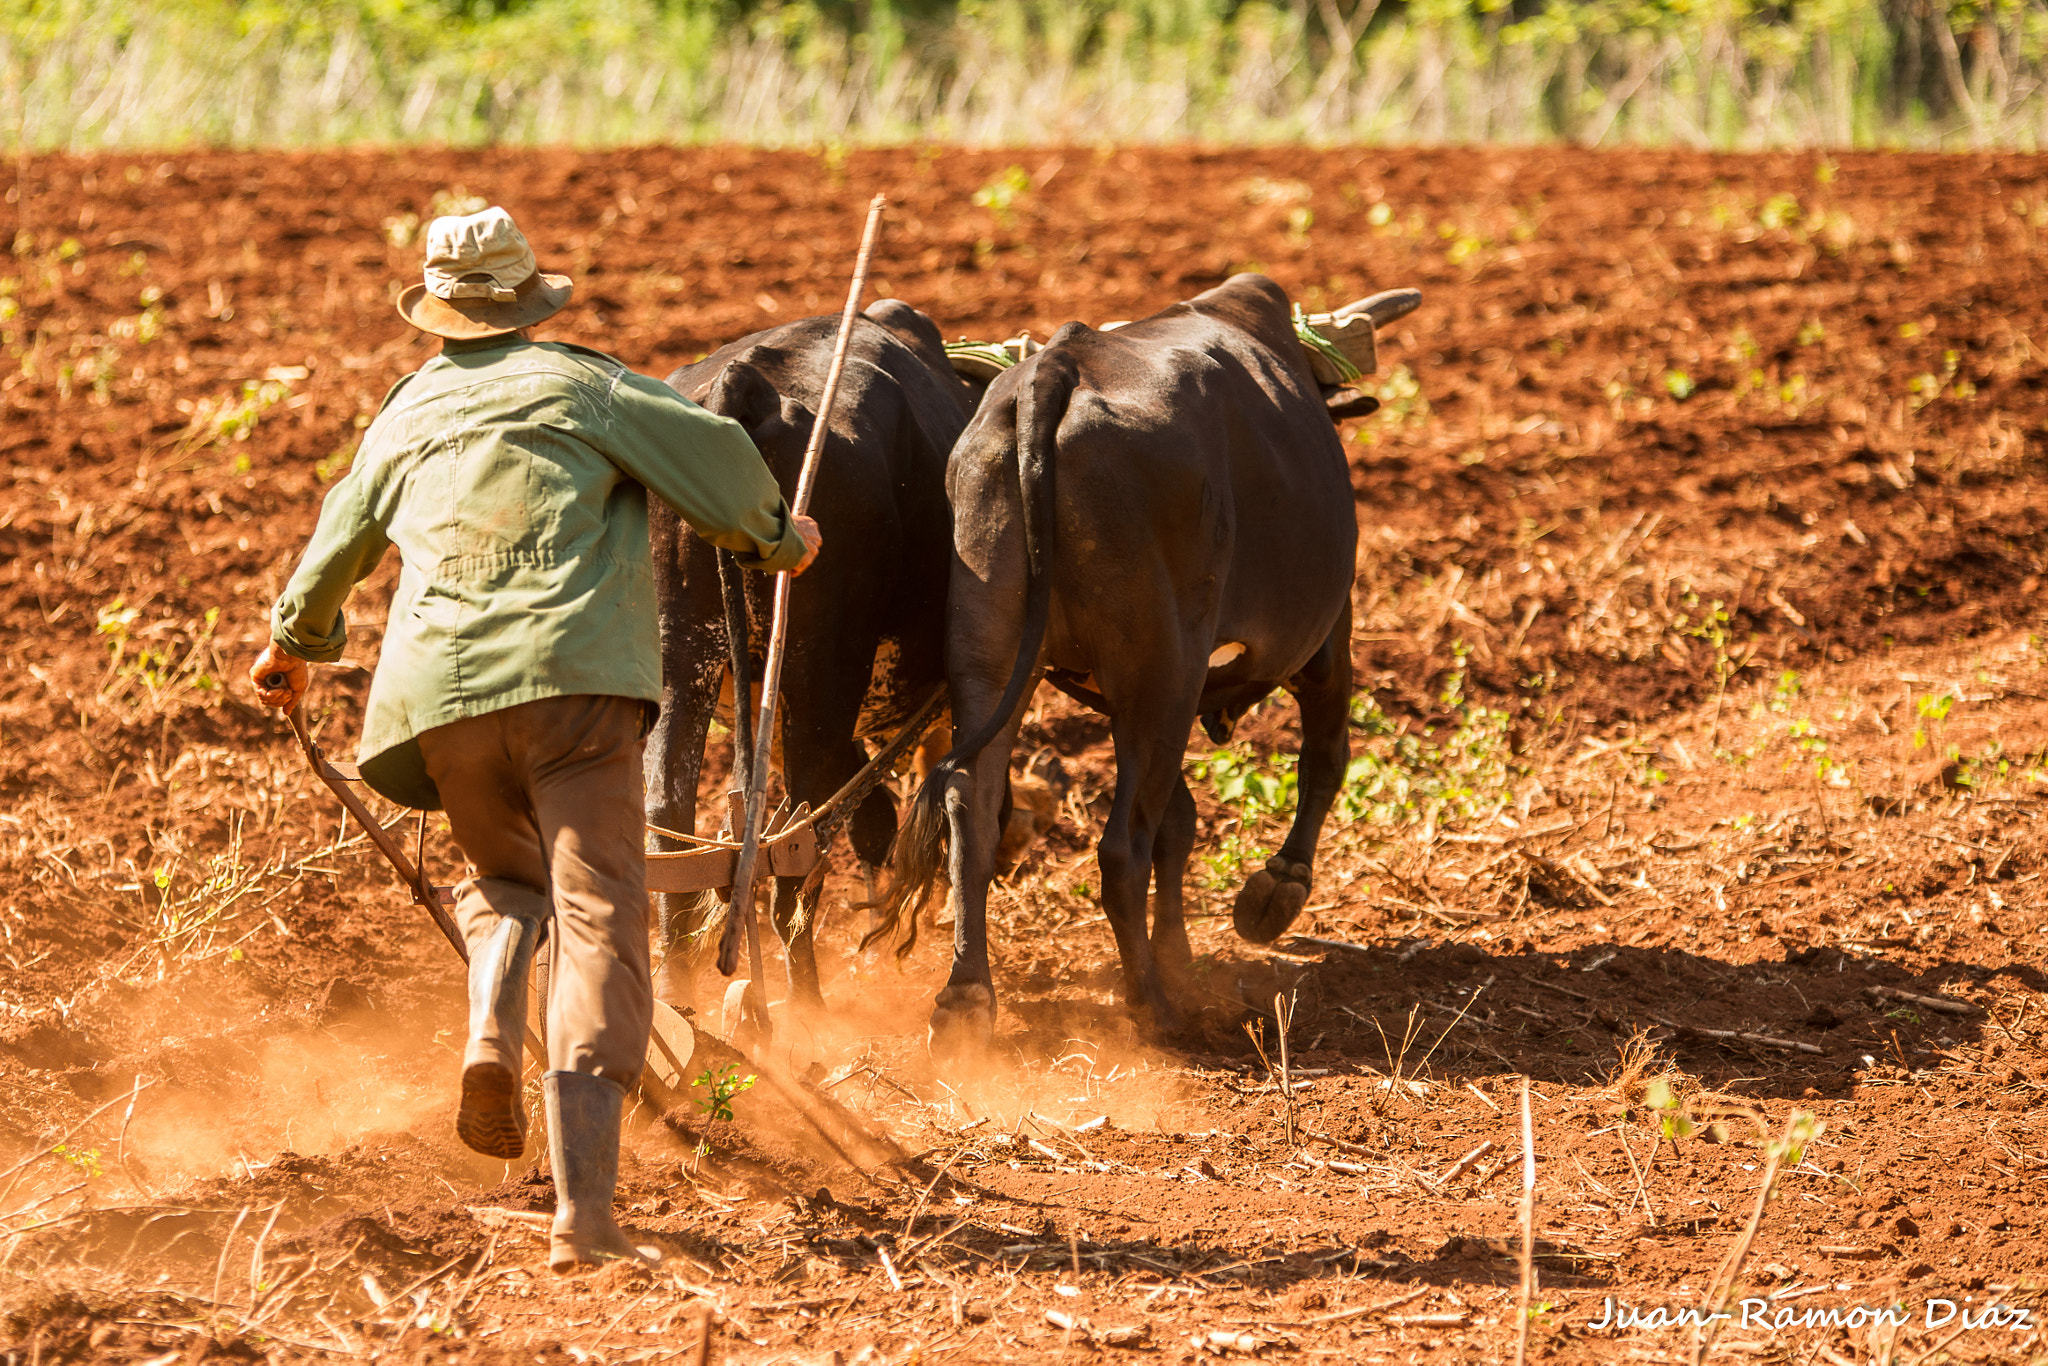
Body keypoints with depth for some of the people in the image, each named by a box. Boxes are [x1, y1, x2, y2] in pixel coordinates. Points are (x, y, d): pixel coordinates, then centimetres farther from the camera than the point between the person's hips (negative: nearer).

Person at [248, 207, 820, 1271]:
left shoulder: (406, 414, 22)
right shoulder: (580, 384, 8)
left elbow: (338, 545, 37)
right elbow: (710, 453, 1)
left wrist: (297, 644, 57)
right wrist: (775, 535, 22)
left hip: (439, 688, 4)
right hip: (576, 676, -4)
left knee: (500, 879, 30)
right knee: (597, 926, -7)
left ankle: (490, 1035, -3)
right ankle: (583, 1213, -19)